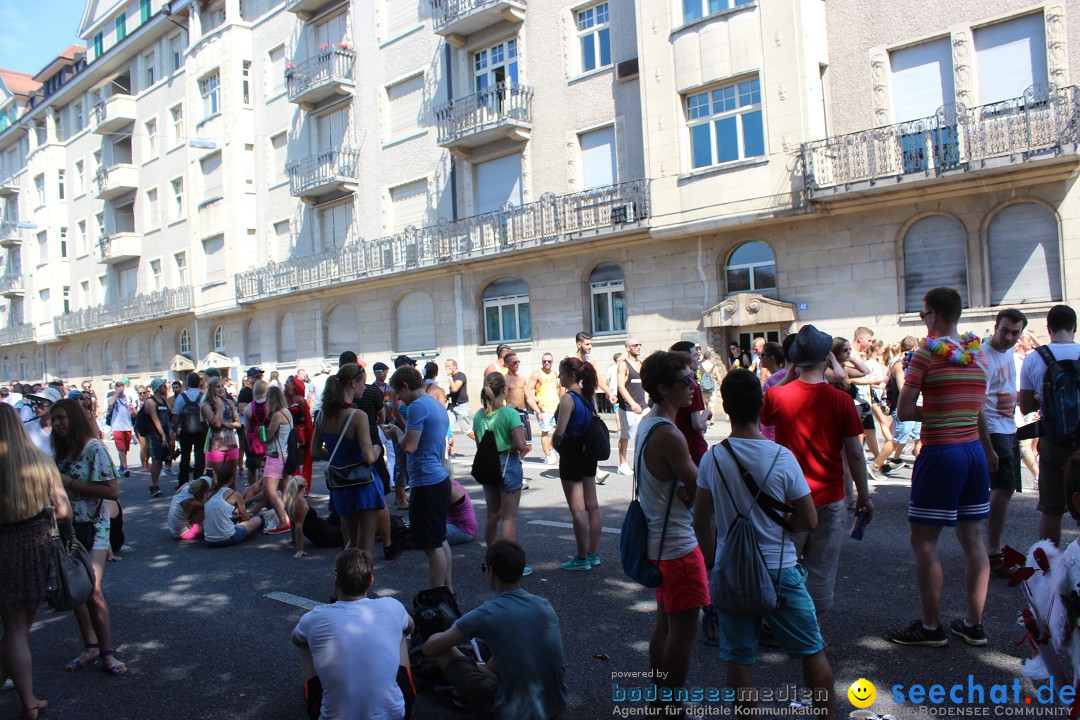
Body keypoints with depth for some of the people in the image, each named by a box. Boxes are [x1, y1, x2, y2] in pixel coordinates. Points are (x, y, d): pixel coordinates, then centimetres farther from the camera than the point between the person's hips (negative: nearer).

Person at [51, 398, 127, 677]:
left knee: (91, 590, -11)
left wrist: (69, 482, -17)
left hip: (92, 528, -7)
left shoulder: (94, 448, -10)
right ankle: (90, 647, 20)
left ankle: (106, 652, 1)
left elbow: (112, 491, -17)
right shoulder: (61, 451, 11)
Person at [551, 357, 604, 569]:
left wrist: (555, 443, -2)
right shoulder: (587, 395, 7)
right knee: (592, 505, 13)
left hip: (571, 454, -8)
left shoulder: (568, 398, -18)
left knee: (577, 509, -1)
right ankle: (593, 553, 23)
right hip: (588, 453, 8)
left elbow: (559, 432, -24)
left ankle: (582, 558, 7)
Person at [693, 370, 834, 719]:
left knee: (739, 659, 11)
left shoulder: (712, 458, -9)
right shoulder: (782, 457, -13)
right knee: (813, 651, 16)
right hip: (779, 570, -1)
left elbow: (701, 522, -2)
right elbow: (809, 521, -7)